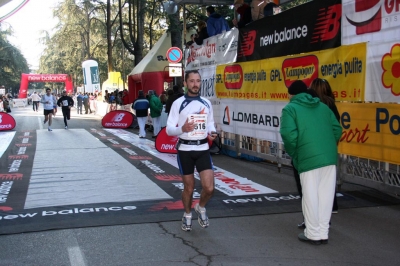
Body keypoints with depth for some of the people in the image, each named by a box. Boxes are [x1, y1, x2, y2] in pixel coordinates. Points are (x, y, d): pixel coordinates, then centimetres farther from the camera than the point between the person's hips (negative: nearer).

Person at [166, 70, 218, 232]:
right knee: (189, 187, 9)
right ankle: (187, 215, 36)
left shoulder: (206, 103, 6)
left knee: (209, 188, -6)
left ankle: (201, 208, 26)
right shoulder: (178, 103, -6)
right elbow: (169, 129, -7)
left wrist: (212, 132, -5)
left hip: (203, 149, 3)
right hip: (185, 150, -2)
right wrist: (182, 129, -27)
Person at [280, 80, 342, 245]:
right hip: (329, 156, 5)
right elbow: (337, 129, 15)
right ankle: (323, 233, 17)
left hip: (308, 158, -5)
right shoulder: (323, 106, 20)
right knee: (325, 195, 10)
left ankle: (313, 234, 11)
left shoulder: (290, 108, 4)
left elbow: (289, 134, -10)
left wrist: (293, 153, 5)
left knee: (310, 196, 3)